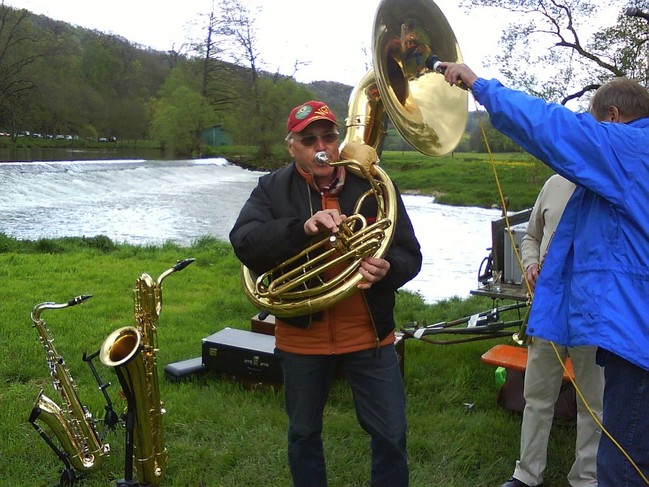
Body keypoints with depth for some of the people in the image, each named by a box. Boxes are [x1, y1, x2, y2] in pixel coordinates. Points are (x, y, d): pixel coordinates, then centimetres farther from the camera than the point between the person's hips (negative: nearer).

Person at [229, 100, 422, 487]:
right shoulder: (273, 189, -2)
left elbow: (410, 255, -3)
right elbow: (244, 242, -18)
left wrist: (387, 269, -27)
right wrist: (302, 228, -34)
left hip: (370, 335, 0)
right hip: (302, 337, 1)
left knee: (391, 437, 7)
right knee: (304, 434, 18)